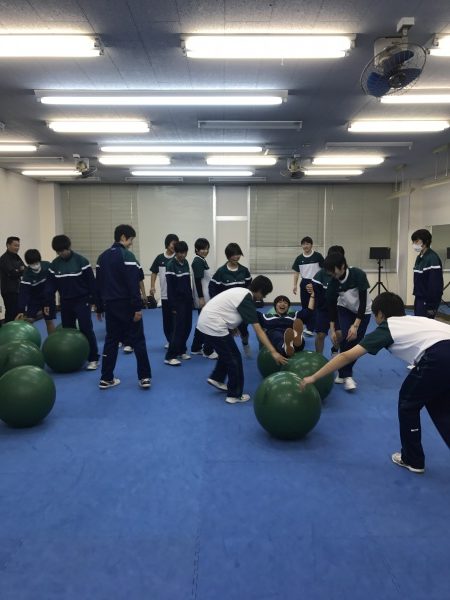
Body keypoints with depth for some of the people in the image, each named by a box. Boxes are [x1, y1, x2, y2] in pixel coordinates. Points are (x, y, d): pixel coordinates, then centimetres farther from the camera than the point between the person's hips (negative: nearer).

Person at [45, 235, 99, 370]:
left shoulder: (81, 261, -12)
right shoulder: (54, 264, 2)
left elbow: (91, 282, -10)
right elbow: (51, 284, 5)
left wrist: (94, 300, -10)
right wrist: (47, 303, 0)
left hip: (82, 301, -5)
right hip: (65, 302, 5)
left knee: (86, 329, -7)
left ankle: (93, 359, -1)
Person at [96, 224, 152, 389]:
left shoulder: (102, 257, 11)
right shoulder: (127, 255, -12)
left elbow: (98, 284, 13)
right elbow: (133, 284, -19)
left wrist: (100, 307, 18)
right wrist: (138, 307, -18)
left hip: (110, 305, 6)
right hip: (126, 305, -6)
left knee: (111, 341, 13)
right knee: (138, 340, 2)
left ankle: (106, 379, 15)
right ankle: (145, 377, 2)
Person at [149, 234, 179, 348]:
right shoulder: (160, 258, 3)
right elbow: (154, 273, 11)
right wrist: (152, 286, 1)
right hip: (165, 294, 3)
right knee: (166, 319, 12)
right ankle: (169, 340, 25)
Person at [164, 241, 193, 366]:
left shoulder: (186, 263, 9)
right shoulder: (171, 265, -12)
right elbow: (170, 287, -15)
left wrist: (191, 298, 13)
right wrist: (173, 305, -17)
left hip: (187, 299, 7)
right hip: (178, 301, -7)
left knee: (187, 327, 8)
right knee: (178, 328, -9)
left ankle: (181, 351, 22)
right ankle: (170, 356, -5)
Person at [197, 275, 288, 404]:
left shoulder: (242, 292, 13)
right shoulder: (247, 300, -16)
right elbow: (258, 330, -21)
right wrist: (273, 352, -22)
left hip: (205, 322, 9)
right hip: (213, 326, -9)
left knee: (227, 352, 25)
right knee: (234, 358, 2)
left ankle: (216, 378, 35)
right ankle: (235, 395, 12)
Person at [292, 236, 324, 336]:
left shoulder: (318, 256, -7)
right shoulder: (299, 258, 3)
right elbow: (296, 272, 7)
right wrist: (295, 285, 0)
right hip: (304, 283, 4)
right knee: (305, 306, 10)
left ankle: (310, 329, -9)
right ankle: (309, 326, 24)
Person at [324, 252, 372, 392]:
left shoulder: (359, 275, -31)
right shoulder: (333, 282, -21)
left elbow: (363, 302, -28)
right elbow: (331, 306, -11)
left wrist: (355, 325, -30)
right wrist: (333, 330, -10)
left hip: (363, 311, -2)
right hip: (345, 310, 2)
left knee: (355, 342, -4)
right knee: (345, 339, -16)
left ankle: (344, 373, 17)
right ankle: (346, 375, -9)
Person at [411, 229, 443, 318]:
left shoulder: (432, 258, -18)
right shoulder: (419, 257, 11)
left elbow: (435, 284, -21)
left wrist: (431, 305, -20)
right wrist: (416, 294, 14)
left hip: (428, 301, -9)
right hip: (419, 298, 9)